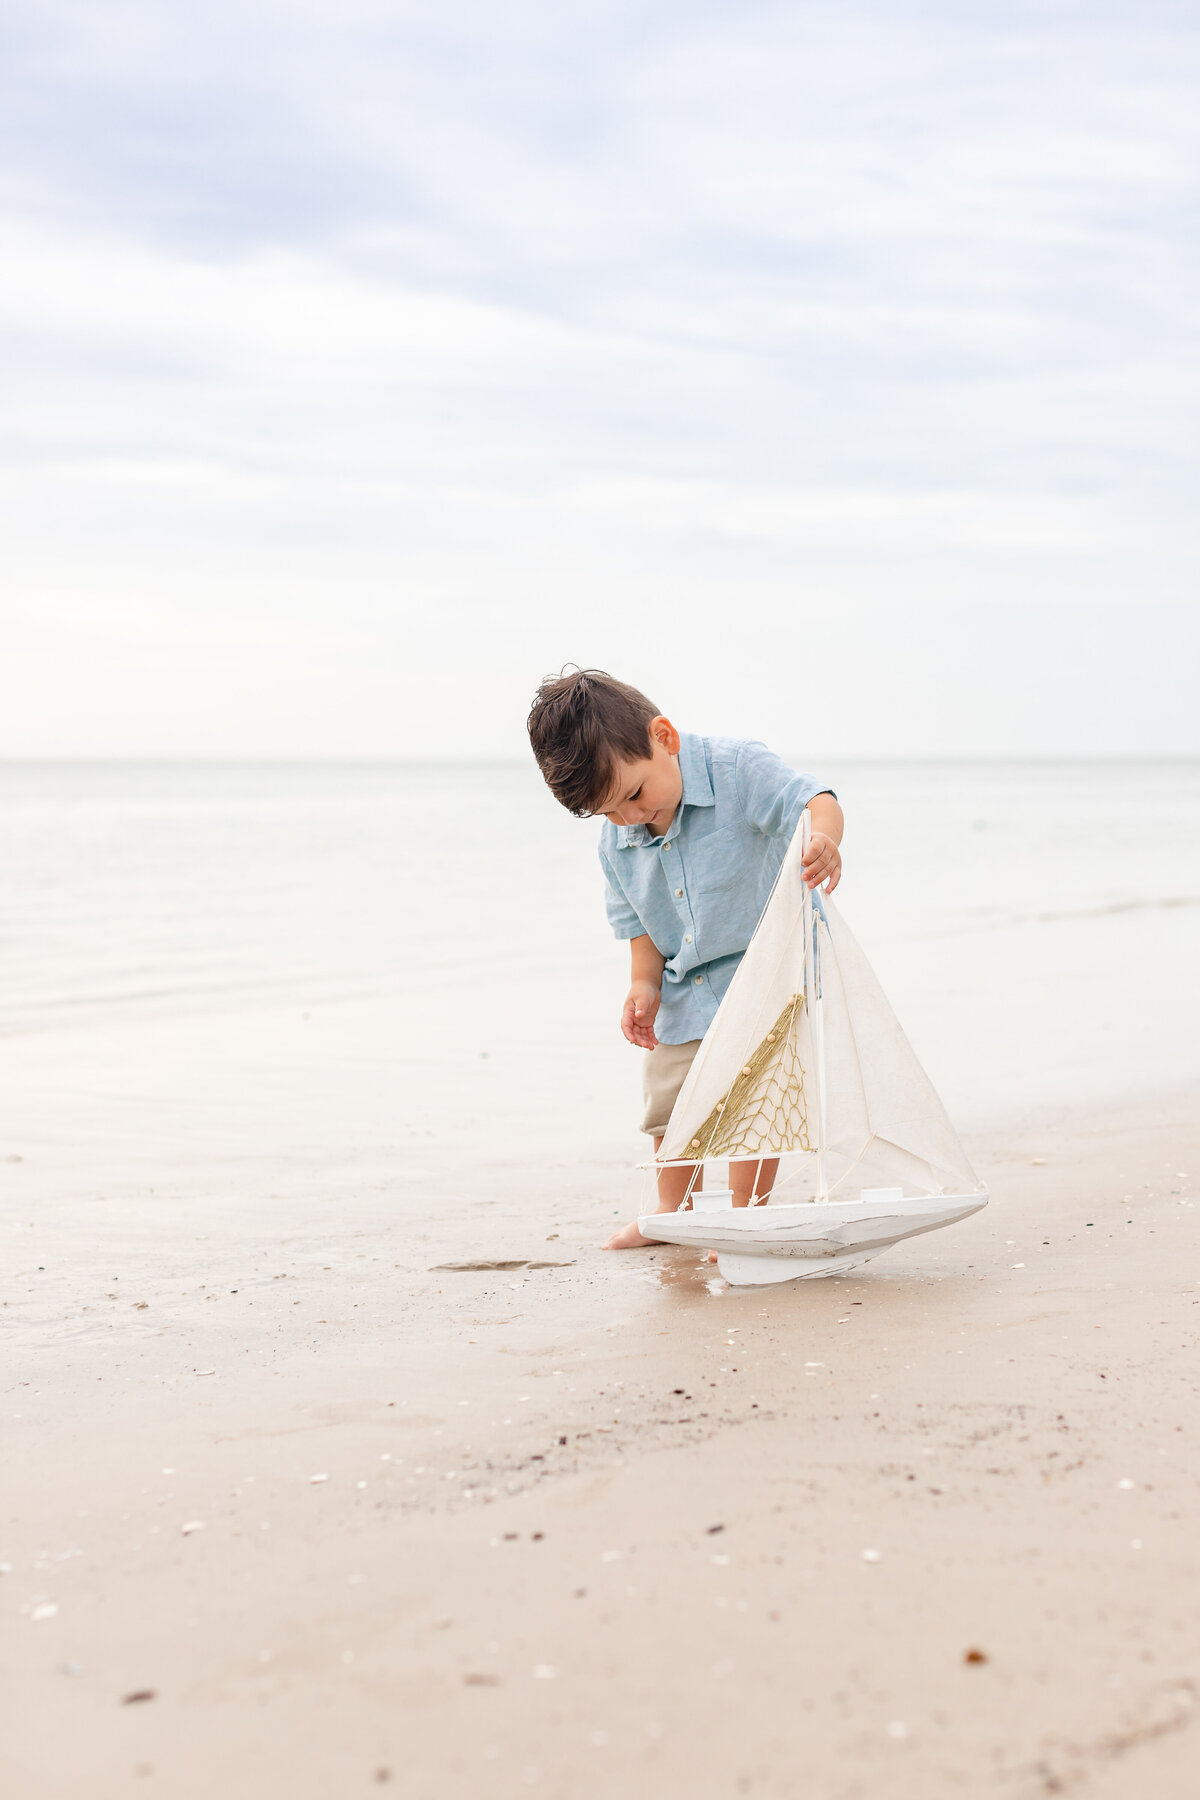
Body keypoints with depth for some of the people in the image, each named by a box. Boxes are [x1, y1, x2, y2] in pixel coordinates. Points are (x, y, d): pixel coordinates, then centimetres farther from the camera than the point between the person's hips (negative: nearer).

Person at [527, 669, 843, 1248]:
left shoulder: (737, 767, -22)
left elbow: (813, 800, -32)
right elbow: (638, 921, 4)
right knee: (668, 1097, 14)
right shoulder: (616, 842, -7)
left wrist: (823, 837, -55)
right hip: (682, 989, 6)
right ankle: (674, 1208, 36)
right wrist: (644, 986, -11)